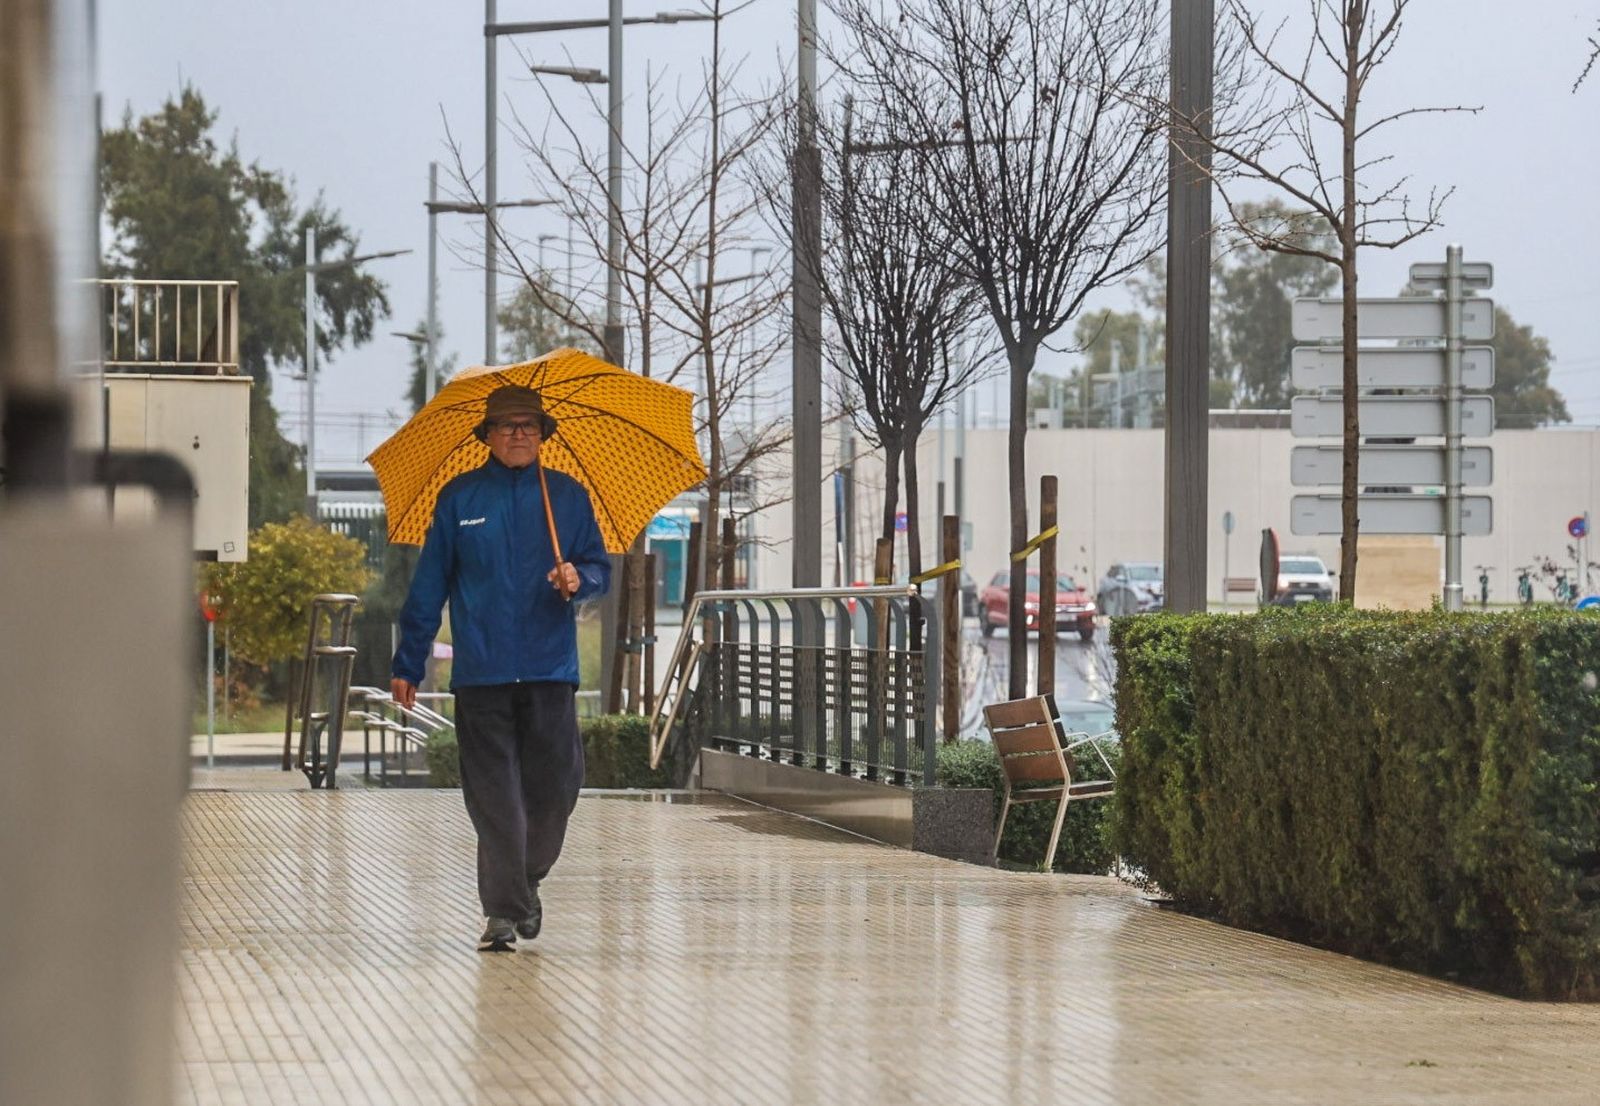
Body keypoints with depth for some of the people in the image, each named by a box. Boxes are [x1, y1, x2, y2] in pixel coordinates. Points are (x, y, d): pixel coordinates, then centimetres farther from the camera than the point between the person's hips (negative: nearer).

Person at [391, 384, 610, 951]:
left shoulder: (567, 495, 9)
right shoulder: (460, 498, 7)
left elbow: (600, 568, 13)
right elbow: (429, 585, 9)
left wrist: (579, 578, -12)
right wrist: (408, 663, 8)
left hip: (550, 669, 1)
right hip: (481, 671, -1)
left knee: (555, 786, -1)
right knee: (493, 795, -4)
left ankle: (525, 882, 24)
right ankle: (503, 910, -1)